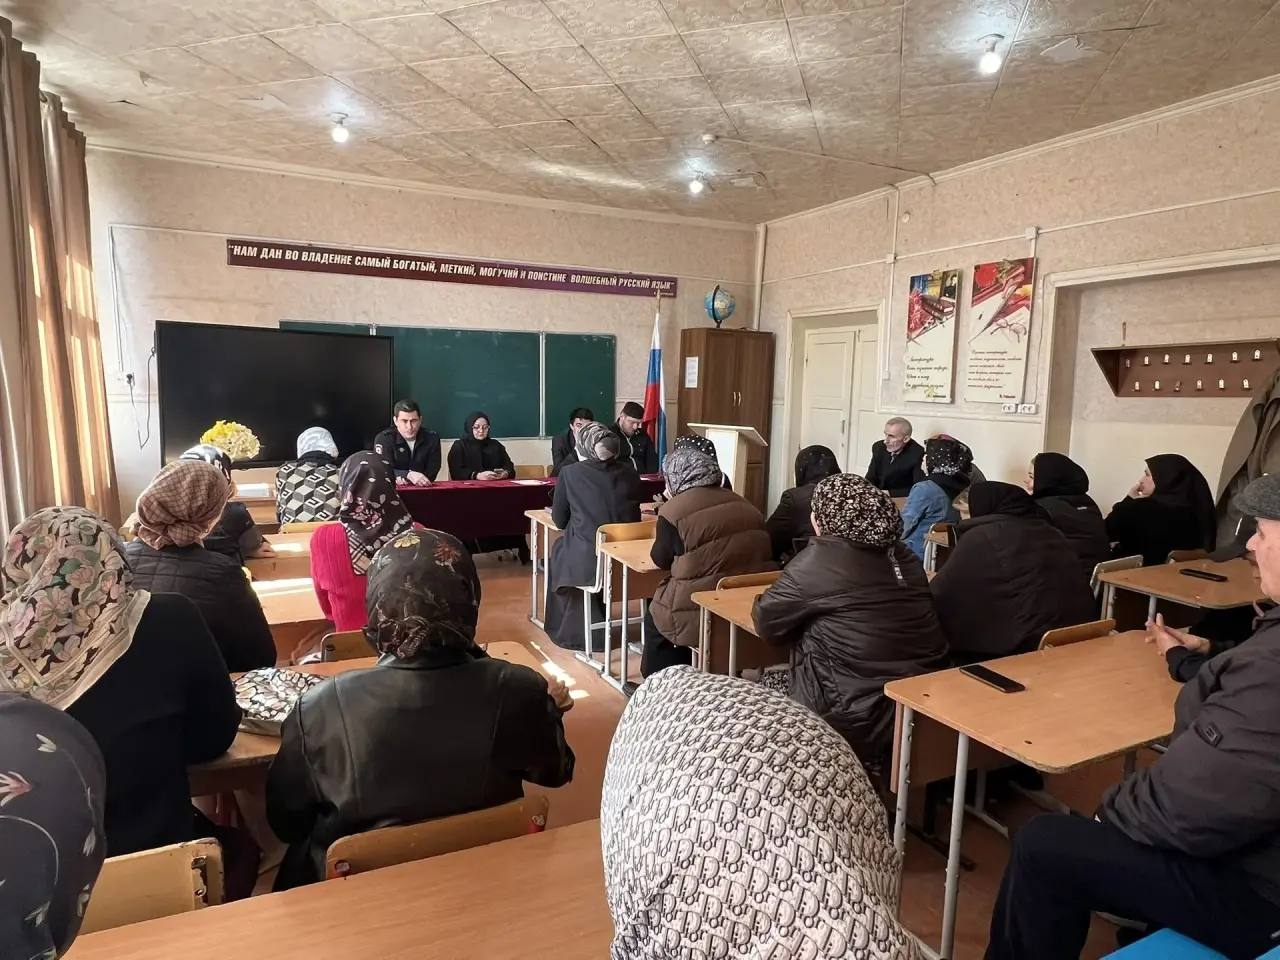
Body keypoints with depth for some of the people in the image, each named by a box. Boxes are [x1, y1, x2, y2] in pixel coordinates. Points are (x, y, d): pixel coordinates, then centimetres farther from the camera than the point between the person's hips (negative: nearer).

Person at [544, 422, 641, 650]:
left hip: (587, 562, -3)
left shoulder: (570, 473, -2)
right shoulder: (629, 472, 7)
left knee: (559, 549, 30)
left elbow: (559, 521, 6)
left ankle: (573, 633, 39)